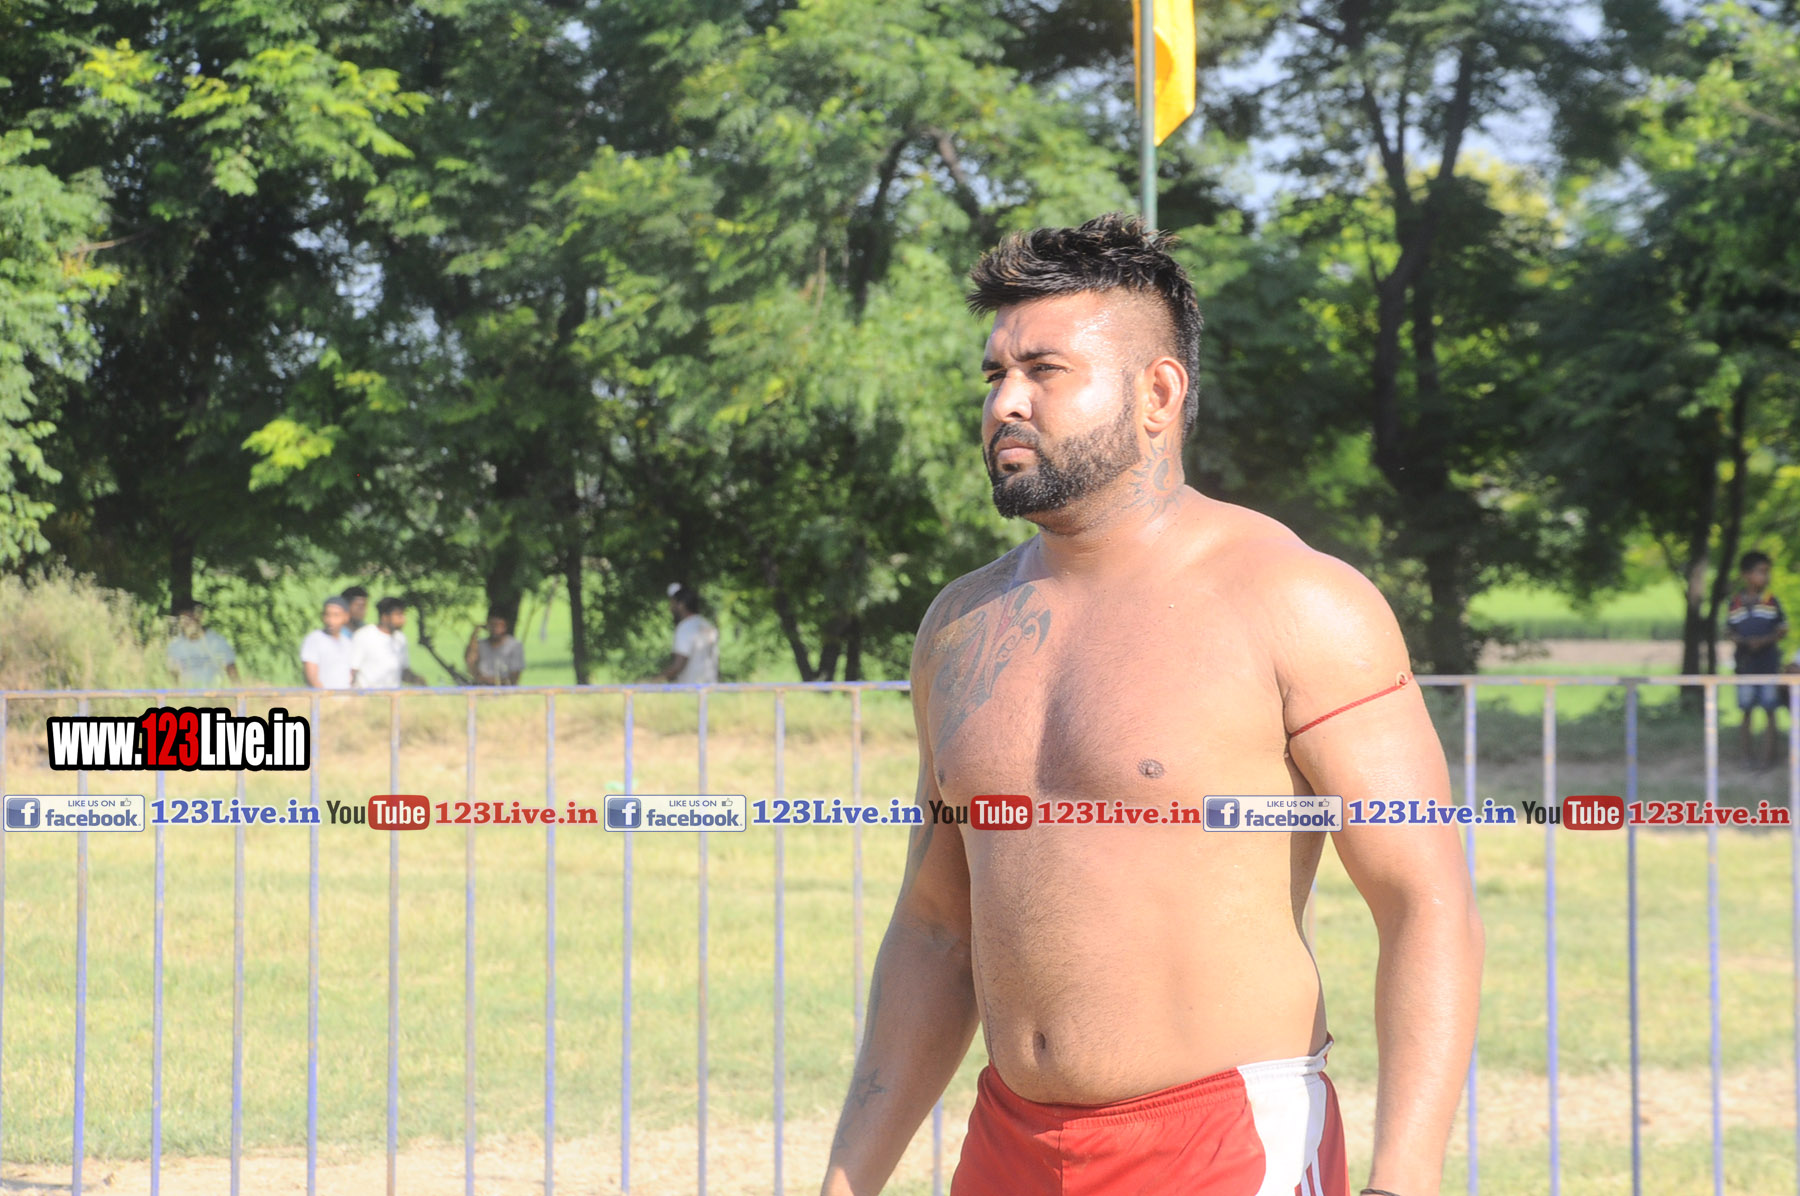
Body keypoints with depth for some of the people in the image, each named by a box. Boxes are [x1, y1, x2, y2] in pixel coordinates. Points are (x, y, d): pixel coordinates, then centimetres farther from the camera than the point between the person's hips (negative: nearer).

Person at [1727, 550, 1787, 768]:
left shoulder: (1772, 602, -1)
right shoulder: (1735, 604, 1)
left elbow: (1782, 629, 2)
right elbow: (1729, 631, 5)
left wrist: (1766, 640, -15)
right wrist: (1744, 641, -14)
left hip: (1769, 662, 0)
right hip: (1745, 664, 0)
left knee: (1769, 711, 1)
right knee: (1747, 711, 7)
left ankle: (1767, 753, 6)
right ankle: (1747, 752, 16)